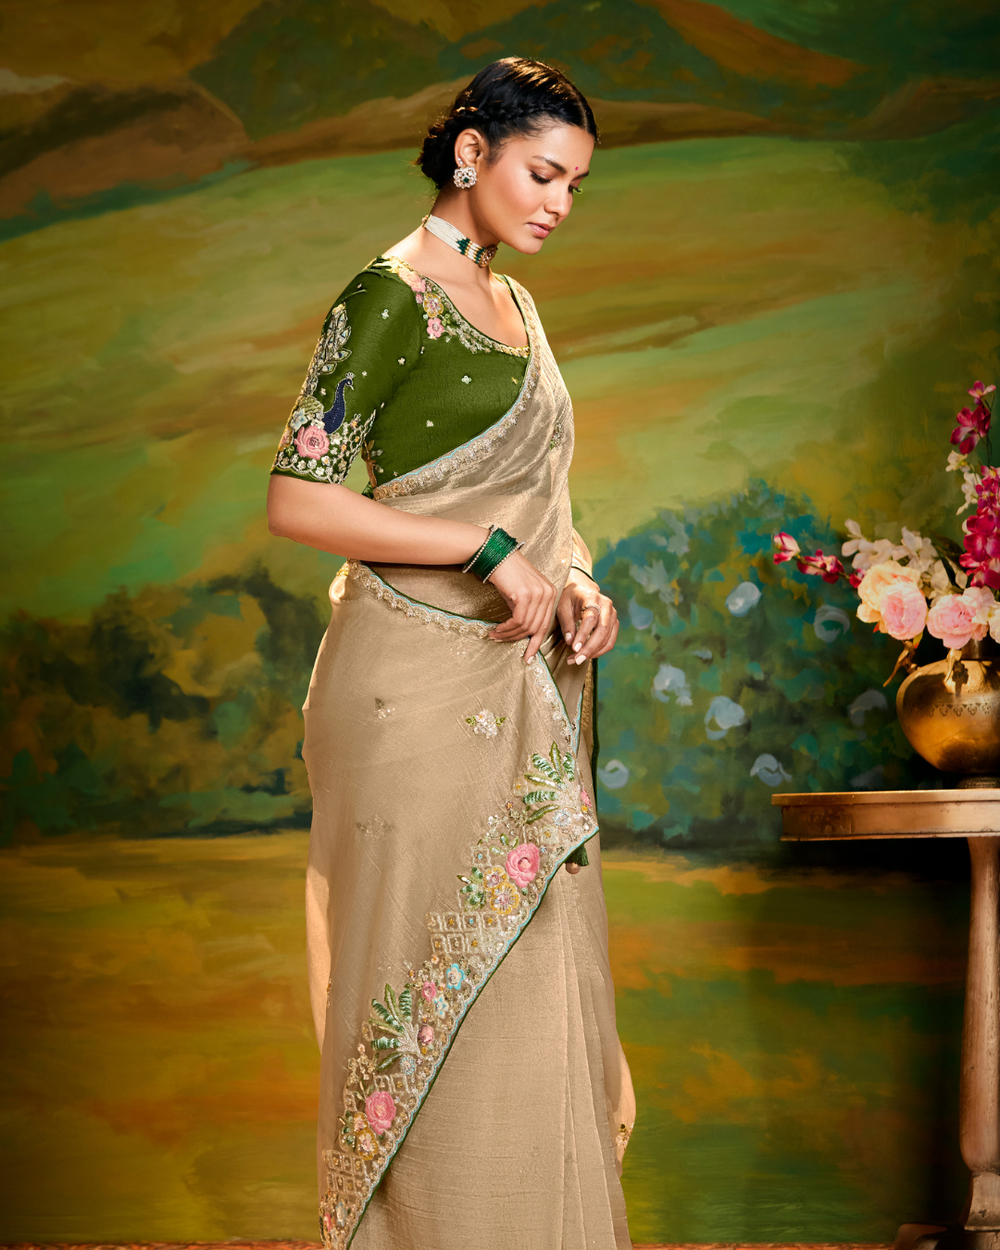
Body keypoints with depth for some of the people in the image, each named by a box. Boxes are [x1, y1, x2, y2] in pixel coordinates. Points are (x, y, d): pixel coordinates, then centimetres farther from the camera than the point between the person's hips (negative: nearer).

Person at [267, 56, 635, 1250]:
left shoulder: (511, 304, 15)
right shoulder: (391, 297, -10)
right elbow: (298, 497, -17)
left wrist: (575, 583, 2)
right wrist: (492, 553, -17)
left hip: (521, 690, 8)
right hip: (421, 689, -8)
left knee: (535, 966, 10)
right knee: (440, 974, -3)